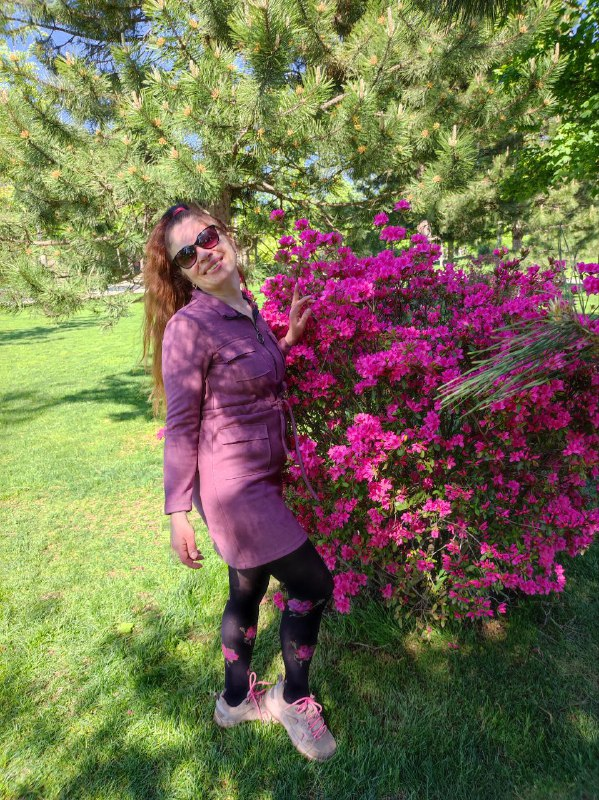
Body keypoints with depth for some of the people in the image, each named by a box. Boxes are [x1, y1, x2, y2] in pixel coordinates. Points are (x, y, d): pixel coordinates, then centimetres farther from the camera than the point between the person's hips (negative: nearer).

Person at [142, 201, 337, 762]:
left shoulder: (249, 310, 7)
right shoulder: (188, 327, -16)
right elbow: (180, 426, -14)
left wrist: (291, 338, 7)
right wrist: (178, 513, -11)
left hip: (265, 479, 8)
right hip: (232, 486, -7)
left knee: (248, 590, 21)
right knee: (312, 583, 4)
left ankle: (237, 700, 46)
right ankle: (293, 699, 32)